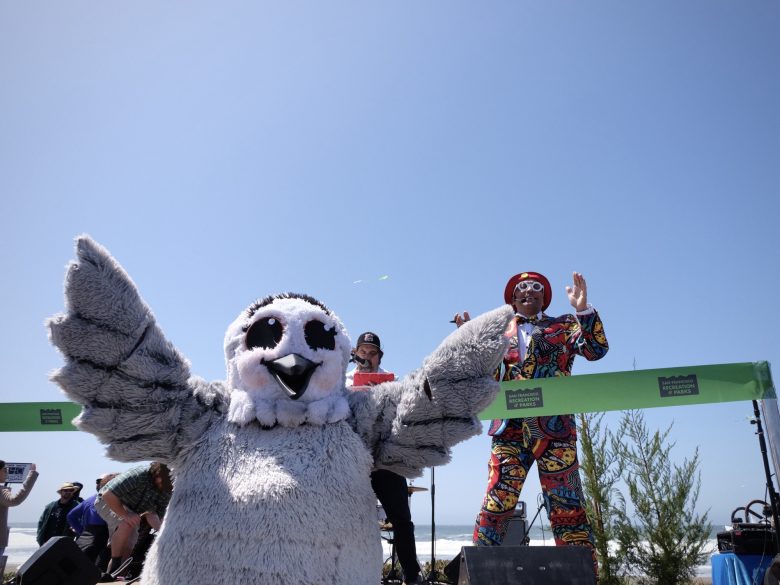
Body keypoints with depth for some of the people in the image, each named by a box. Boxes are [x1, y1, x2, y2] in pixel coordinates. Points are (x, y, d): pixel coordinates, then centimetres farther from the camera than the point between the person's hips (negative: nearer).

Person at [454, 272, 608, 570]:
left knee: (567, 508, 0)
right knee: (496, 505, -4)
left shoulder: (564, 325, 14)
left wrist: (583, 309, -14)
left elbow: (596, 349, -3)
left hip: (554, 428, -1)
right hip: (511, 429, 1)